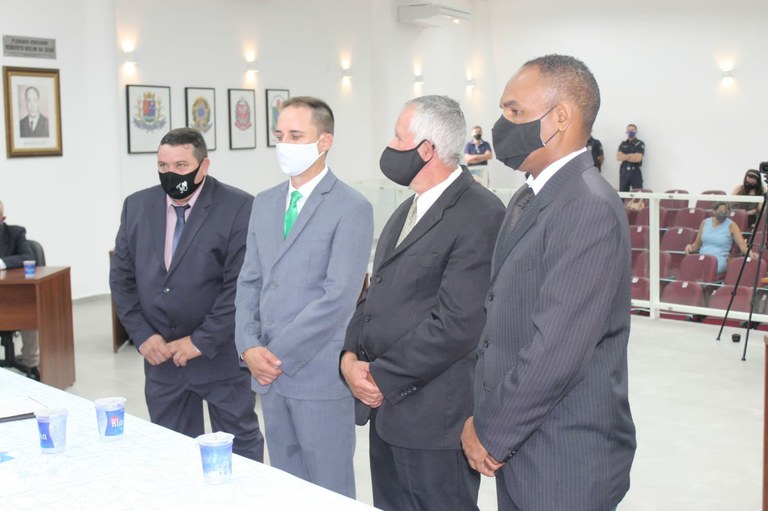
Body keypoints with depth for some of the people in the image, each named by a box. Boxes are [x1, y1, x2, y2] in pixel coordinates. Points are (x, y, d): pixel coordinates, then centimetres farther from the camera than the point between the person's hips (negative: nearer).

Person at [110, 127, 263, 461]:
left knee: (240, 447, 8)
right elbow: (121, 276, 7)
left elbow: (241, 284, -14)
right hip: (160, 355, 5)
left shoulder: (238, 208, -11)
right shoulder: (137, 206, 6)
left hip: (221, 355, -4)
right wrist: (142, 335, -3)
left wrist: (202, 341, -15)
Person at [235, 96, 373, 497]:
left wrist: (279, 355, -15)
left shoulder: (351, 208, -10)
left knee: (329, 490, 6)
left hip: (319, 374, -6)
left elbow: (339, 296, -17)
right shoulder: (265, 203, 12)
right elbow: (249, 282, 11)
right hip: (269, 372, 6)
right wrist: (249, 347, -3)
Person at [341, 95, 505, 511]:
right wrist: (350, 356, -1)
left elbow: (457, 323, -21)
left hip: (434, 418, -8)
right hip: (385, 406, 8)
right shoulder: (408, 210, 15)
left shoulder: (480, 214, -16)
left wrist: (384, 378, -15)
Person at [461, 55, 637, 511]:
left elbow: (556, 352, -24)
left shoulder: (590, 208, -21)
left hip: (566, 466, -8)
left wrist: (491, 434, -13)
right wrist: (483, 417, 4)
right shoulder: (529, 199, 10)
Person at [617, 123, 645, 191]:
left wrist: (624, 157, -2)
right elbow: (618, 157, -1)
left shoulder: (640, 144, 1)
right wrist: (631, 155, -8)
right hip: (624, 172, 4)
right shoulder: (623, 144, 13)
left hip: (635, 171, -4)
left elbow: (638, 158, -12)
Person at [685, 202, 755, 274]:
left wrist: (750, 253, -27)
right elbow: (697, 244, 20)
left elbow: (742, 245, -6)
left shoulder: (731, 226, 2)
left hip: (719, 260, -3)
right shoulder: (705, 222, 13)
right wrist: (690, 246, -3)